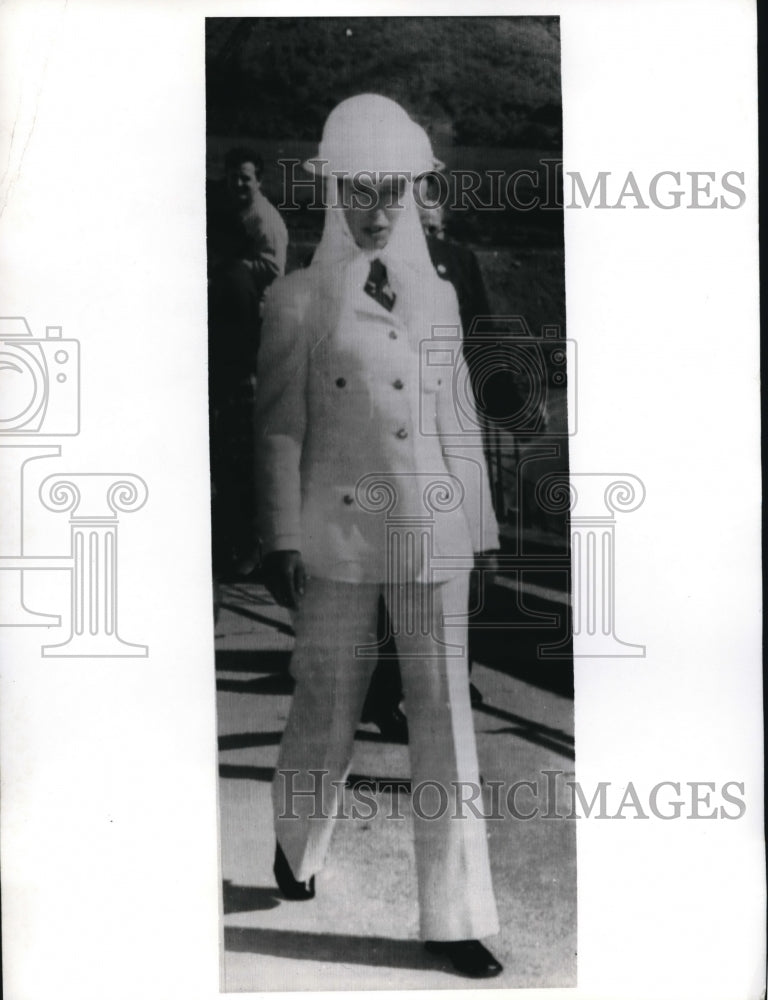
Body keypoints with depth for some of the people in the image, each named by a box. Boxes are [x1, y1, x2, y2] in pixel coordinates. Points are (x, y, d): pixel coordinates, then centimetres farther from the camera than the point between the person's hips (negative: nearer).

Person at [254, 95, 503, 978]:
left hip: (431, 535, 3)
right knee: (328, 708, 9)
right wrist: (280, 539, -4)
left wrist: (474, 525, 14)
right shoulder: (298, 301, 1)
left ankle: (454, 916, 13)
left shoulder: (436, 294, 11)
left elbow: (454, 418, 14)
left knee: (444, 714, 2)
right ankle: (296, 848, 39)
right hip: (338, 535, -3)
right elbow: (279, 427, 0)